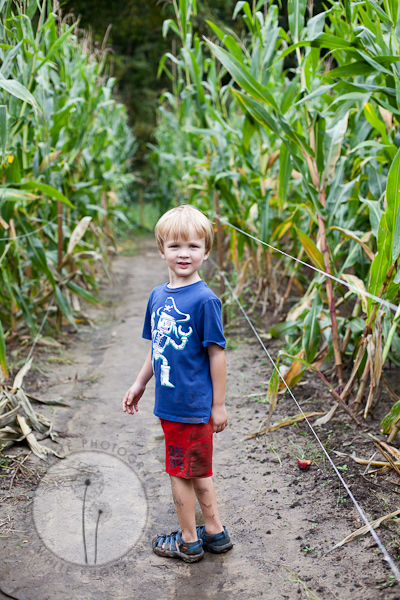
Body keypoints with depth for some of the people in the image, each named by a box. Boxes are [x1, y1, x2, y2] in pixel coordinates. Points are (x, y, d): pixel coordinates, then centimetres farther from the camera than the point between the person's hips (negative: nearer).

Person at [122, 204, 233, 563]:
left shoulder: (205, 299, -16)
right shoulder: (158, 295, 5)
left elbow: (217, 354, -13)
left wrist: (219, 405, -10)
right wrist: (139, 385, 19)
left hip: (193, 405, -7)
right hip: (169, 401, 7)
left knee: (180, 473, 7)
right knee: (197, 471, 19)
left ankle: (188, 542, 27)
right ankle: (215, 533, 35)